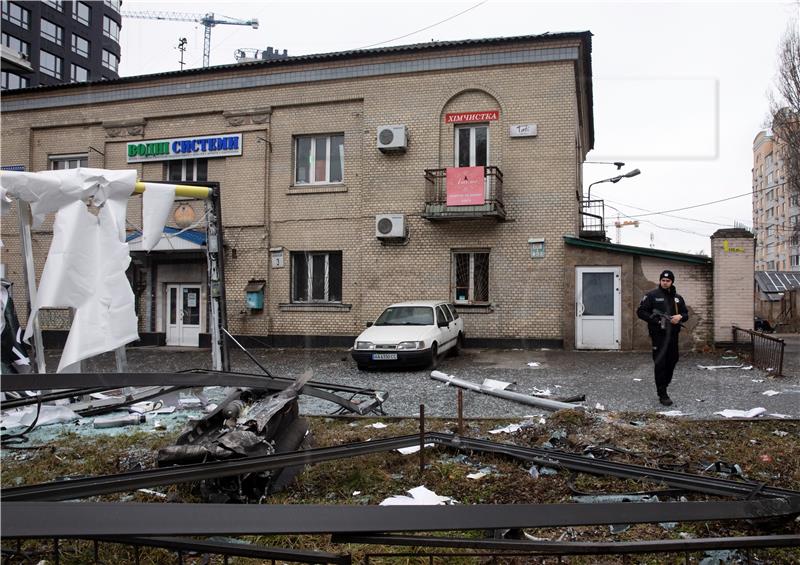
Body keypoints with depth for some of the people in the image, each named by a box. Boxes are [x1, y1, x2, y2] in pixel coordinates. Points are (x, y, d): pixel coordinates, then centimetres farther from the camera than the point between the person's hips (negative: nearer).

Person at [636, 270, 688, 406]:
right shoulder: (652, 295, -2)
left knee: (672, 361, 11)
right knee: (660, 363, -7)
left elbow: (686, 314, 17)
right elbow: (640, 311, -5)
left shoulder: (678, 298, 14)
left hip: (673, 334, 5)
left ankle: (663, 386, 30)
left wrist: (680, 317, -8)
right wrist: (655, 320, -17)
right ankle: (662, 394, -4)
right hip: (659, 335, -5)